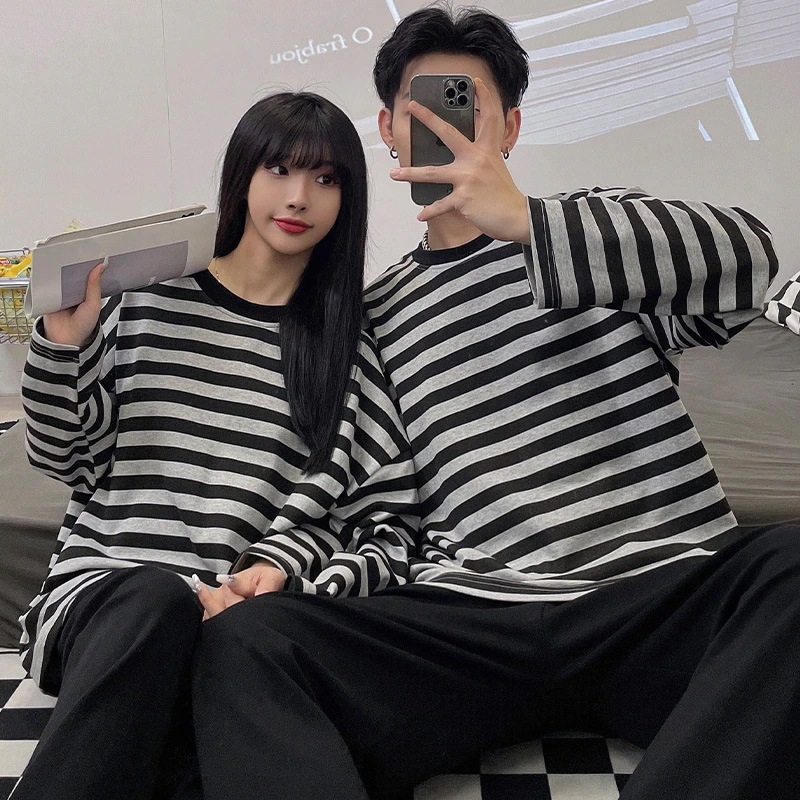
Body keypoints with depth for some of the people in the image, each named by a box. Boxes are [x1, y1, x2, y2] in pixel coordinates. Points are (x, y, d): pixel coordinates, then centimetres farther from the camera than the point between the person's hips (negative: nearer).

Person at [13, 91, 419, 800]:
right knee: (155, 598, -36)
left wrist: (278, 570, -12)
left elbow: (388, 518, 4)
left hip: (243, 611, 0)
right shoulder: (148, 299, 8)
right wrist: (63, 341, -4)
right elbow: (61, 459, 12)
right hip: (105, 590, 1)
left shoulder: (347, 344, 8)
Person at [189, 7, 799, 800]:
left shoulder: (601, 226, 14)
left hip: (665, 590, 0)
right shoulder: (376, 313, 20)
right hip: (466, 619, 1)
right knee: (245, 638, -22)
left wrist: (523, 220, -16)